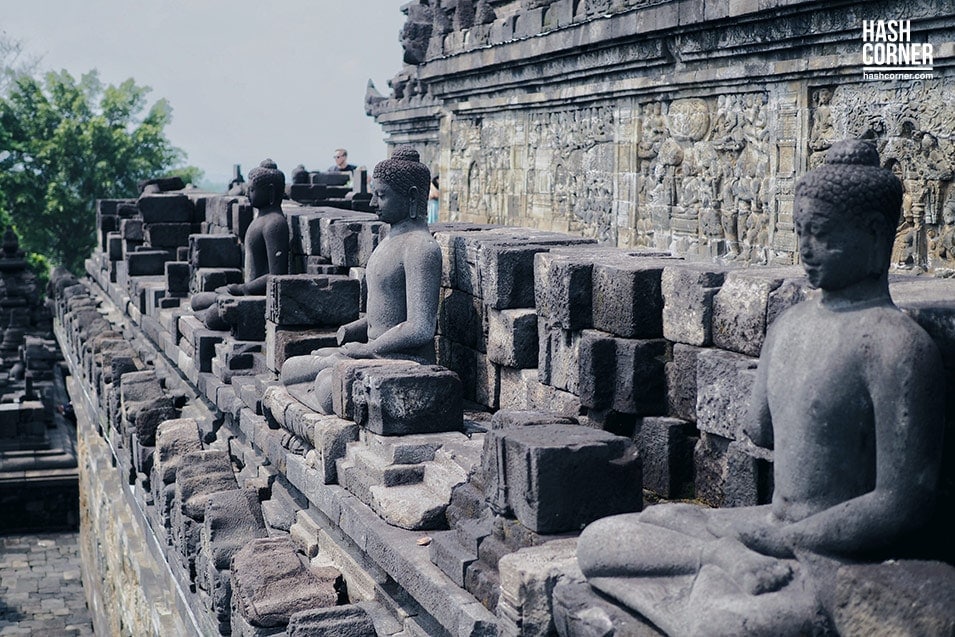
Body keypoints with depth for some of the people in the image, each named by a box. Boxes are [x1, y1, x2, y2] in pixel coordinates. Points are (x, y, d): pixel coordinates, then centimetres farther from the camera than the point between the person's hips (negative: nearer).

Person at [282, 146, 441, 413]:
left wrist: (367, 349, -14)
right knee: (290, 370, 4)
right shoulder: (392, 239, 18)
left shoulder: (420, 248, -15)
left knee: (328, 390, -35)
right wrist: (355, 328, 9)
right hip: (378, 354, 11)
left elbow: (420, 329, -23)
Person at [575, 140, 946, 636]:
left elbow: (904, 505, -20)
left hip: (839, 558, -9)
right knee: (597, 540, 0)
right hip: (771, 530, 9)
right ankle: (726, 555, -16)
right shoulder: (788, 325, 10)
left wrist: (779, 537, -15)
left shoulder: (895, 345, -17)